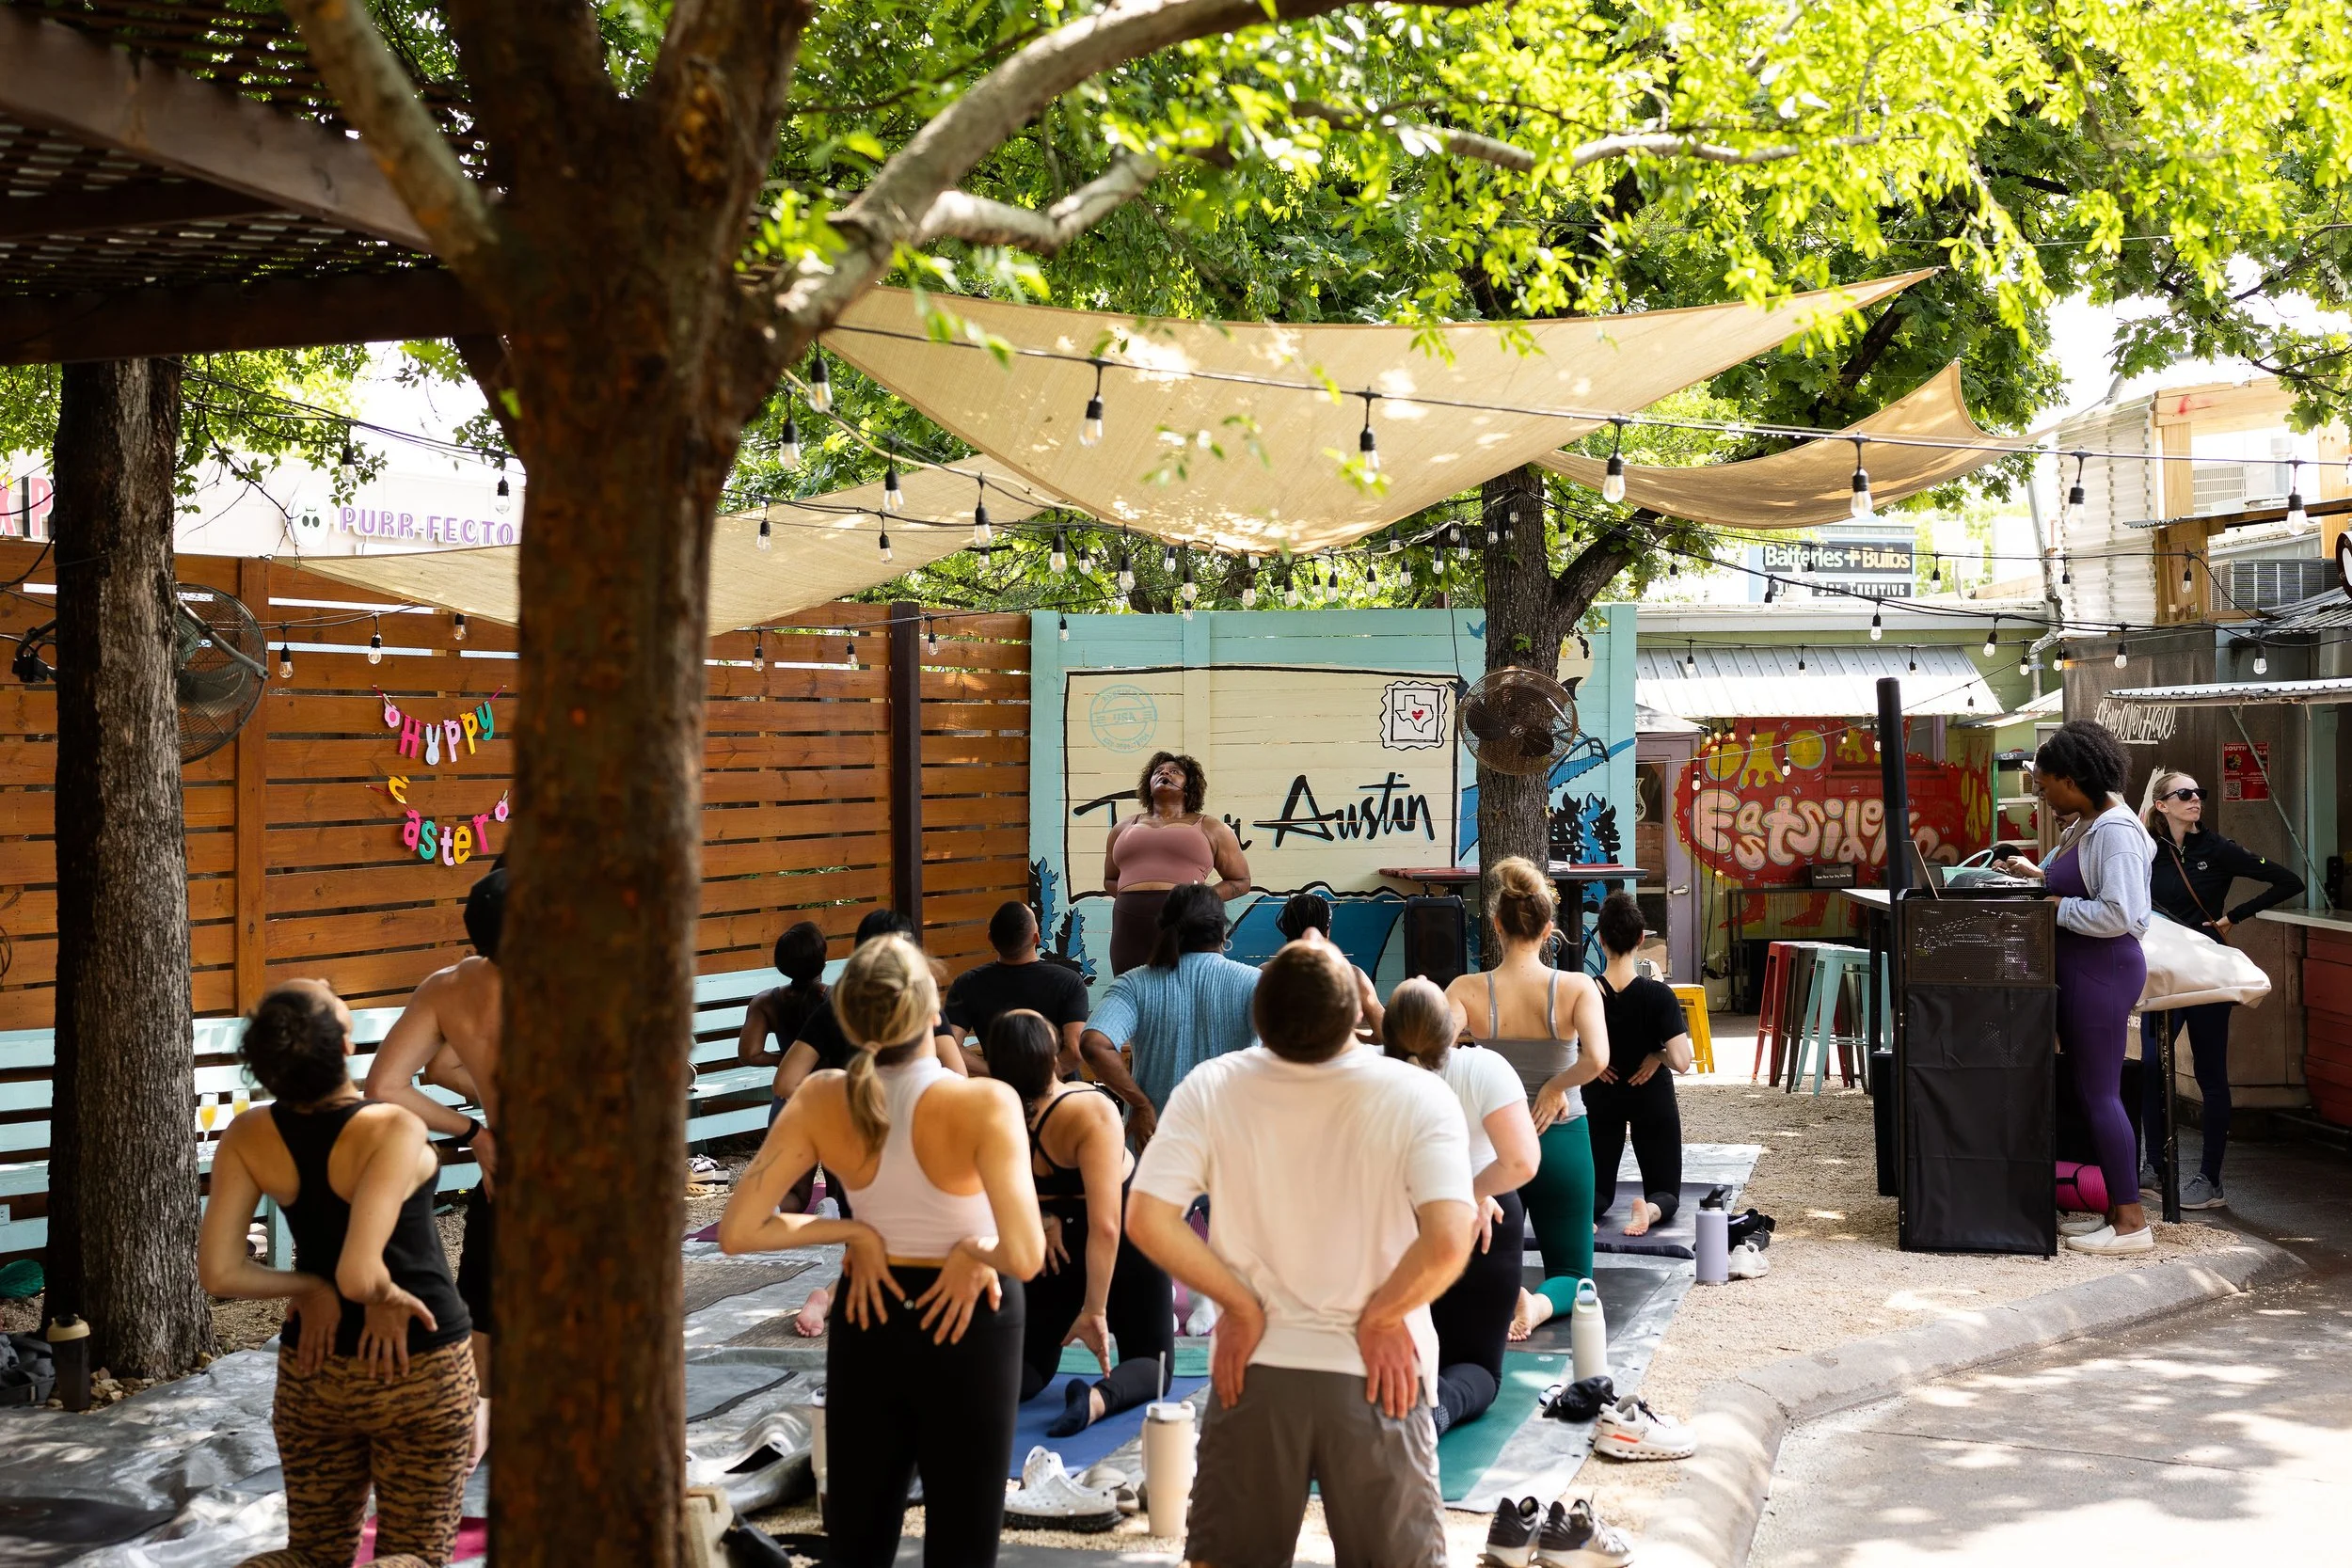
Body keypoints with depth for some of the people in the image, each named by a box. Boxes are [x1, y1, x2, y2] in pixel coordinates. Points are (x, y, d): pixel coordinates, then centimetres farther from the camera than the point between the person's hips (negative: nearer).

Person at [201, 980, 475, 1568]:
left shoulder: (247, 1139, -9)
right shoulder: (393, 1131, -24)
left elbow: (218, 1271, -9)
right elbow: (359, 1275, -31)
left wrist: (308, 1289, 2)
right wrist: (386, 1294, -11)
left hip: (314, 1368, 4)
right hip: (421, 1372, -4)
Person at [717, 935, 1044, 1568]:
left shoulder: (821, 1100, -13)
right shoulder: (985, 1104, -24)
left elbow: (736, 1231, -11)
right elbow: (1025, 1258, -32)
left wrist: (848, 1232, -5)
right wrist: (977, 1251, -12)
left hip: (869, 1318, 3)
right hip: (971, 1327, -3)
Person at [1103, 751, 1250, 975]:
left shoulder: (1210, 828, 13)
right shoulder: (1123, 829, 22)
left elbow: (1241, 881, 16)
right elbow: (1109, 880, 31)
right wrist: (1129, 892, 8)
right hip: (1131, 931, 3)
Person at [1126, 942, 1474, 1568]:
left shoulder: (1210, 1089, -10)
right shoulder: (1418, 1097, -15)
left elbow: (1148, 1221, -15)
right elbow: (1448, 1241, -26)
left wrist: (1242, 1306, -5)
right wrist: (1378, 1319, -10)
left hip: (1253, 1369, 2)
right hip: (1375, 1374, -1)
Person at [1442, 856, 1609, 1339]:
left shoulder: (1466, 991, -10)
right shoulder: (1577, 987, -12)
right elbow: (1596, 1058, -28)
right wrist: (1555, 1088, -11)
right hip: (1561, 1142, -1)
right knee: (1572, 1273, 16)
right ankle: (1540, 1304, -21)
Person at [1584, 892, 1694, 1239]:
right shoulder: (1658, 995, -18)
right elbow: (1681, 1062, -23)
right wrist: (1659, 1055, -5)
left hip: (1600, 1099, 2)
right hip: (1652, 1098, -1)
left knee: (1599, 1187, 16)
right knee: (1666, 1193, 12)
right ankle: (1650, 1209, -26)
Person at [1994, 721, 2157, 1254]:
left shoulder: (2115, 830, -17)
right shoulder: (2083, 826, 14)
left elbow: (2118, 913, -24)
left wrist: (2052, 905, -16)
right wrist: (2038, 876, 15)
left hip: (2102, 970, -10)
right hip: (2079, 971, 10)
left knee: (2100, 1094, -7)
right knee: (2089, 1090, 12)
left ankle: (2131, 1224, -2)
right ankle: (2118, 1209, 18)